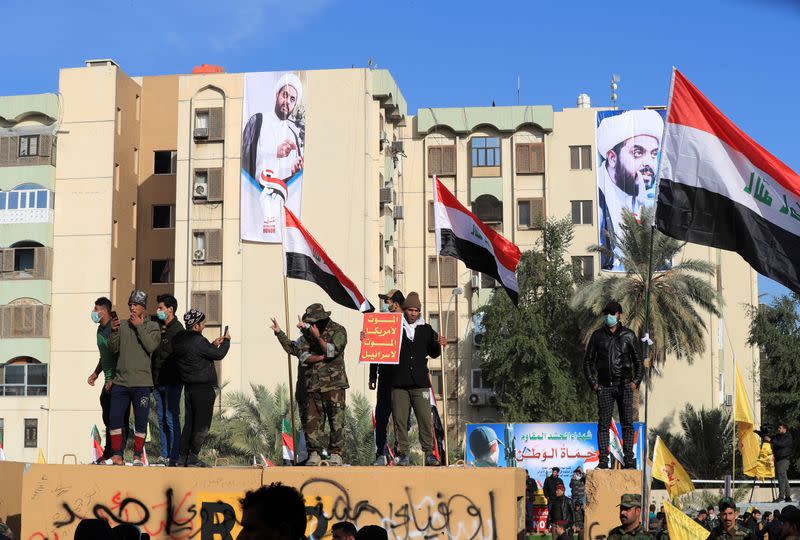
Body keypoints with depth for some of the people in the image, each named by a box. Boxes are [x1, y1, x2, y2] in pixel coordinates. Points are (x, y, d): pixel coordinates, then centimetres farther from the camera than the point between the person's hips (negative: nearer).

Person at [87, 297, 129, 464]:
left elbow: (121, 355, -19)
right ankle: (107, 454, 18)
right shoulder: (100, 329, 16)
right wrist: (96, 373, 22)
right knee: (108, 419, 12)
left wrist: (114, 379, -20)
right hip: (108, 381, 10)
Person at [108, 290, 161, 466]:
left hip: (141, 382, -3)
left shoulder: (152, 327, 4)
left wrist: (139, 326, -13)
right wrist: (114, 332, -10)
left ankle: (137, 456, 10)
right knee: (115, 418, 0)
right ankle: (117, 454, 9)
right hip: (120, 380, 3)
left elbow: (151, 346, -13)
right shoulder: (122, 325, 12)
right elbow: (113, 349, 6)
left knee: (141, 421, 1)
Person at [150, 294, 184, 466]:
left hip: (172, 382, -8)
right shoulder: (157, 327, 14)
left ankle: (174, 456, -2)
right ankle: (164, 455, 16)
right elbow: (153, 353, 17)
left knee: (171, 419, -6)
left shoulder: (177, 329, -9)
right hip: (158, 381, 8)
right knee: (161, 419, 10)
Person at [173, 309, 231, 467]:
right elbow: (218, 354, -10)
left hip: (189, 387, 8)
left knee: (189, 423, 14)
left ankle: (182, 457, 15)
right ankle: (192, 458, 0)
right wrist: (226, 341, 7)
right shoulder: (197, 341, -20)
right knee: (202, 425, -1)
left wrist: (213, 344, 19)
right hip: (204, 388, -8)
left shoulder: (178, 339, 7)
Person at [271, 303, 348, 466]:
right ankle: (314, 454, 8)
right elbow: (301, 355, 4)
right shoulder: (308, 333, 12)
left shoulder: (338, 331, -3)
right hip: (314, 384, 4)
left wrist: (318, 337, -23)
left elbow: (331, 351, -17)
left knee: (336, 420, -4)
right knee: (312, 421, 2)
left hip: (334, 384, -4)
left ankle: (335, 454, 3)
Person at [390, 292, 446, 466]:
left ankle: (429, 453, 3)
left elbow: (433, 353, 22)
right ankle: (403, 453, 8)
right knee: (400, 419, 1)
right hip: (399, 382, -1)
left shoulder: (426, 330, 13)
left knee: (426, 419, -2)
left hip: (420, 382, 1)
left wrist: (439, 345, 1)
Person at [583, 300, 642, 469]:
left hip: (625, 385, -1)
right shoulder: (597, 336, 7)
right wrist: (592, 382, 2)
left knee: (627, 423, -3)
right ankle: (603, 460, -1)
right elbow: (588, 360, 12)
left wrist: (636, 381, -2)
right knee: (603, 424, -2)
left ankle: (629, 460, -1)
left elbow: (638, 360, 11)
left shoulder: (628, 335, 6)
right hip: (604, 386, 1)